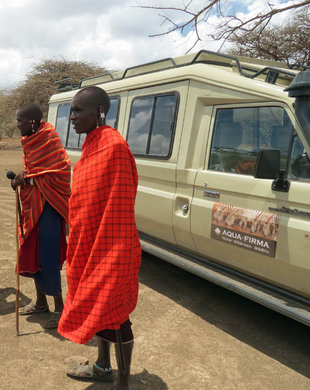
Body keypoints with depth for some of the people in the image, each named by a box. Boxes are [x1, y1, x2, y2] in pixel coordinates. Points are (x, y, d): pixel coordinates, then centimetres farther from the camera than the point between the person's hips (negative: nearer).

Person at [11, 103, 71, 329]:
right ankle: (41, 303, 31)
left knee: (47, 258, -4)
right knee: (33, 254, 16)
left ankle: (60, 309, 11)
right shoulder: (30, 141, 11)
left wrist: (27, 179, -20)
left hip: (48, 206, -9)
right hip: (33, 205, 9)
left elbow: (59, 174, -21)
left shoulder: (49, 140, -16)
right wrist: (23, 177, -1)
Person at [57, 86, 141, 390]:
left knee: (114, 316, 6)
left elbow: (119, 209, -23)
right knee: (97, 308, 22)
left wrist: (114, 259, -22)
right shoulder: (93, 145, 9)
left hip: (108, 251, -9)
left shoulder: (113, 145, -21)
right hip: (89, 248, 9)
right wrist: (78, 248, 16)